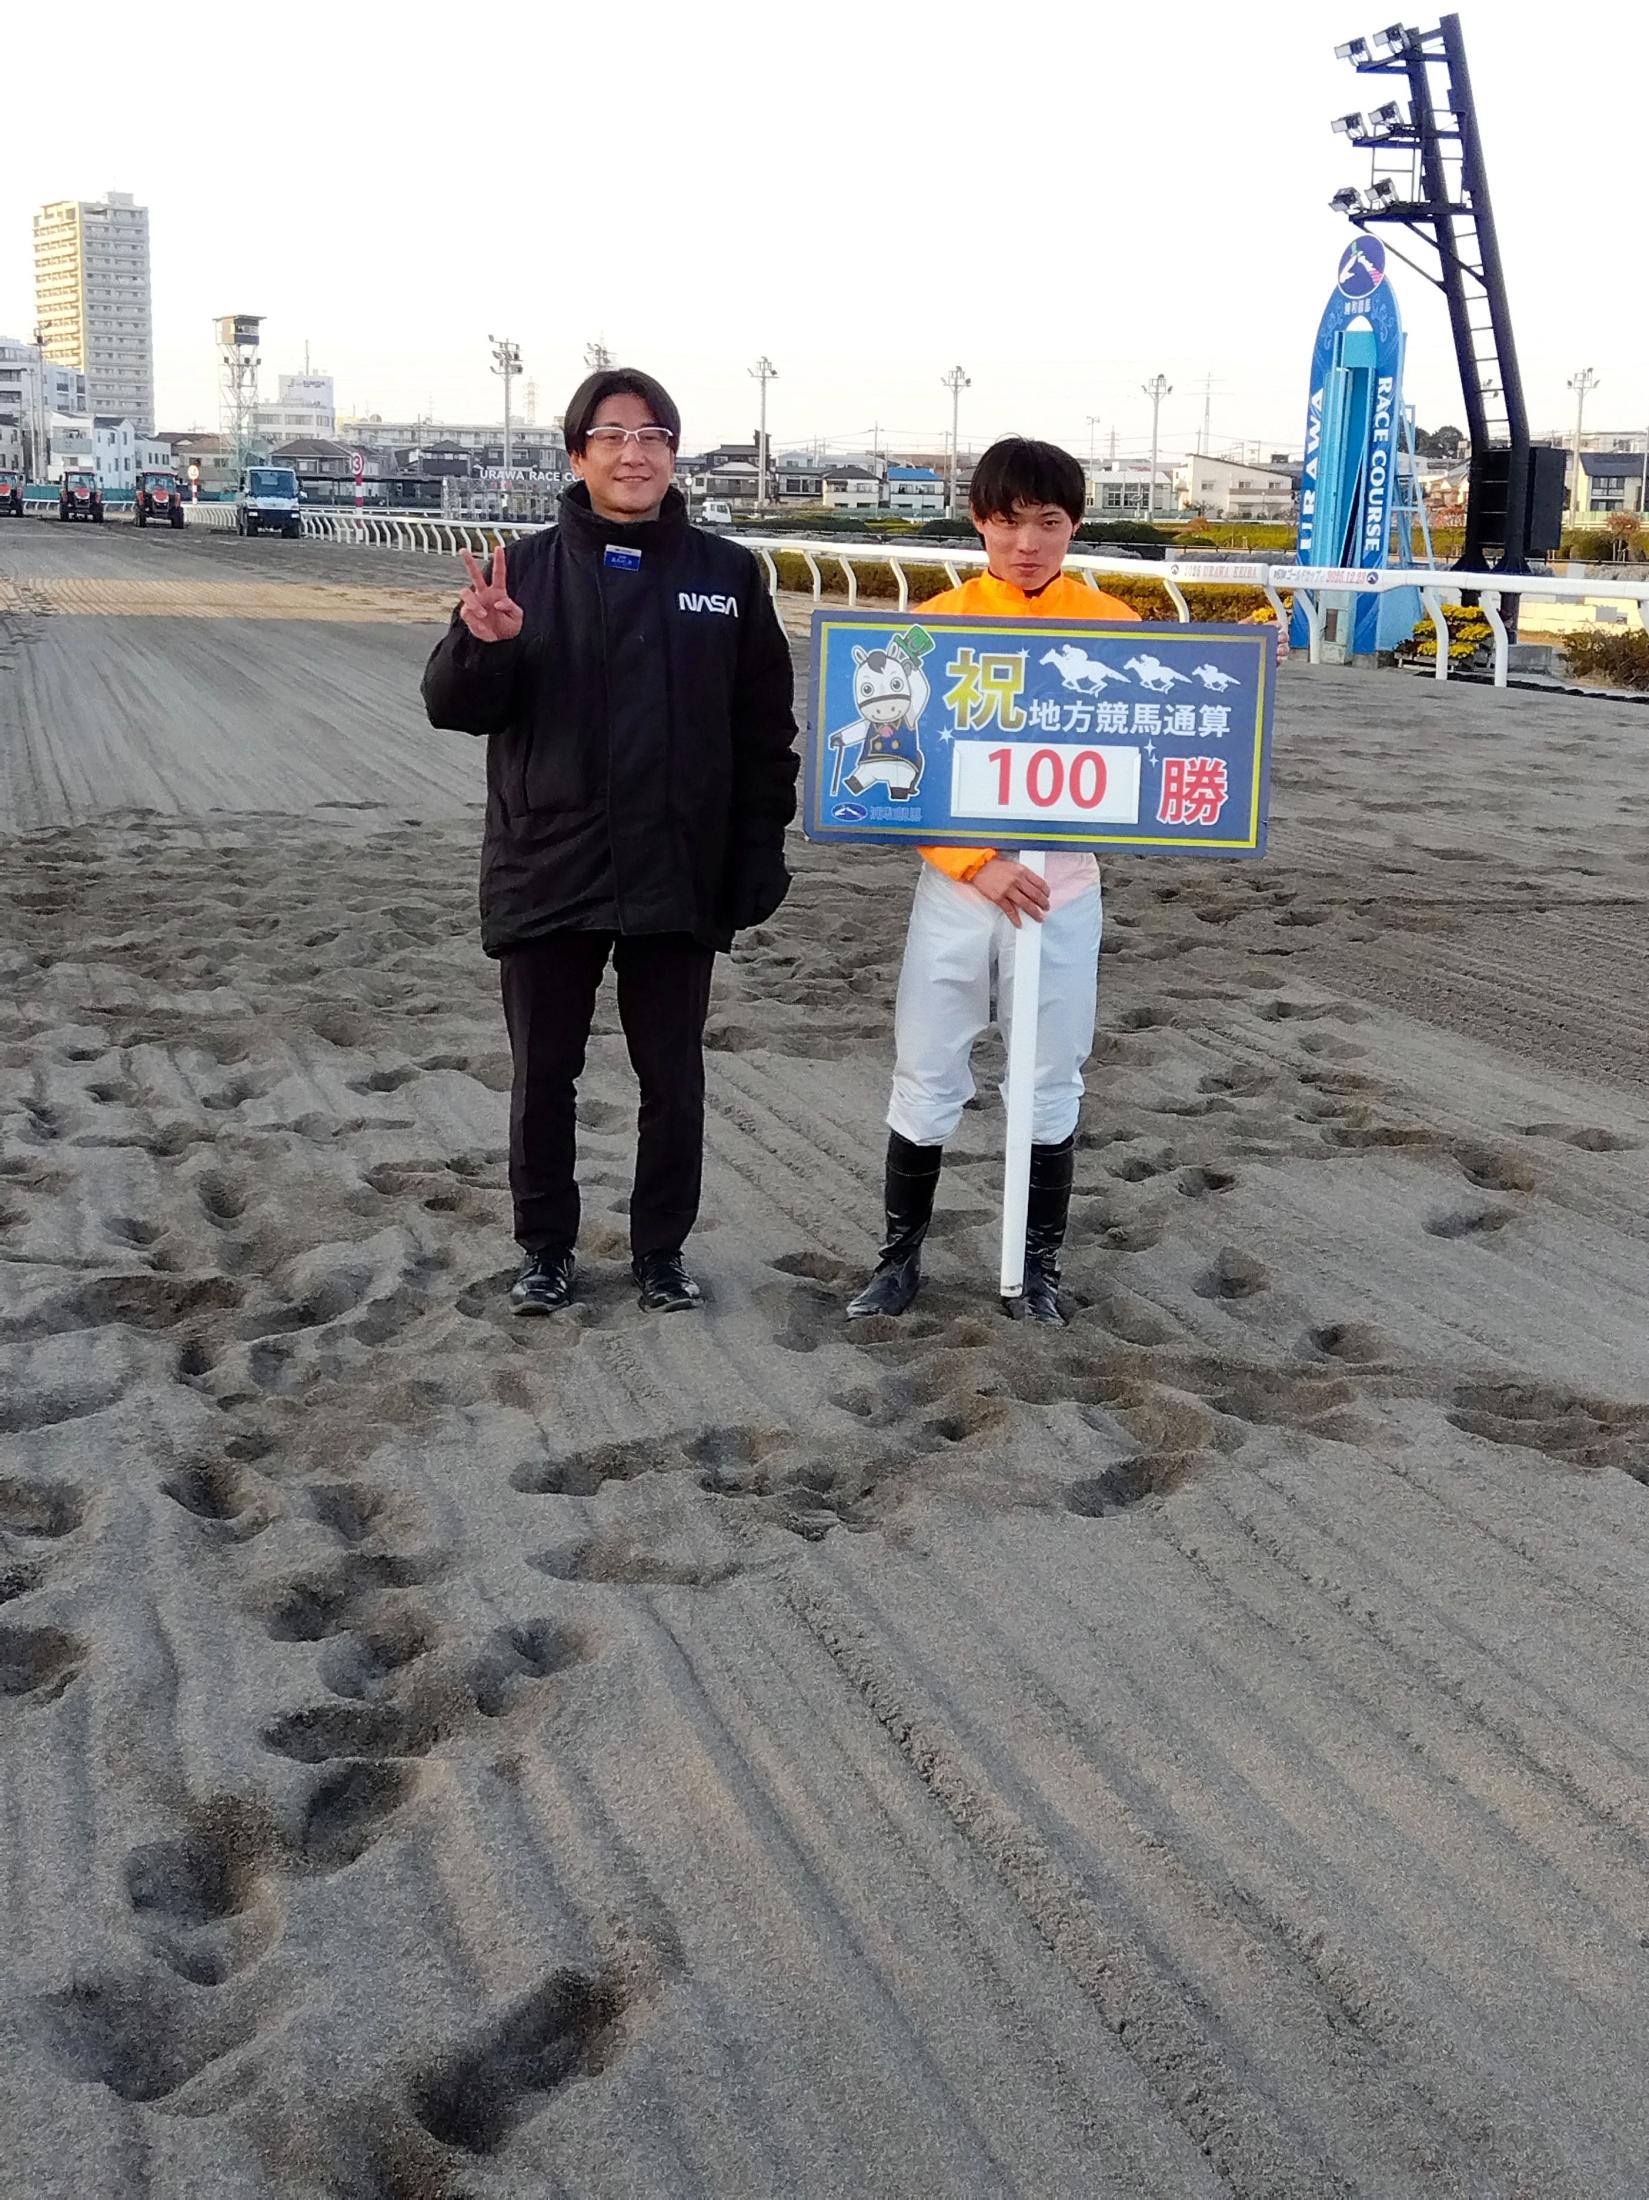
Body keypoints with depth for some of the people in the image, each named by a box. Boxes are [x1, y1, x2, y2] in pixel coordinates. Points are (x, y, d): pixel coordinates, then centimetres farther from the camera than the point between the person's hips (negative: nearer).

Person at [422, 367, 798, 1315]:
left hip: (679, 877, 0)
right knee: (544, 1077, 9)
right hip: (550, 872, 0)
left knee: (673, 1078, 10)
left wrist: (761, 851, -2)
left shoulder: (727, 572, 2)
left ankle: (662, 1249, 25)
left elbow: (765, 728, 4)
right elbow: (454, 706, -3)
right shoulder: (527, 568, 1)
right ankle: (548, 1248, 24)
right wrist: (482, 645, -23)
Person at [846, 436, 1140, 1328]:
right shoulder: (936, 625, -4)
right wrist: (979, 862, -18)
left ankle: (1039, 1264, 24)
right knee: (925, 1080, 7)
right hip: (956, 887, 0)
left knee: (1050, 1086, 10)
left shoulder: (1112, 630, -1)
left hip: (1064, 890, 1)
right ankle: (899, 1255, 23)